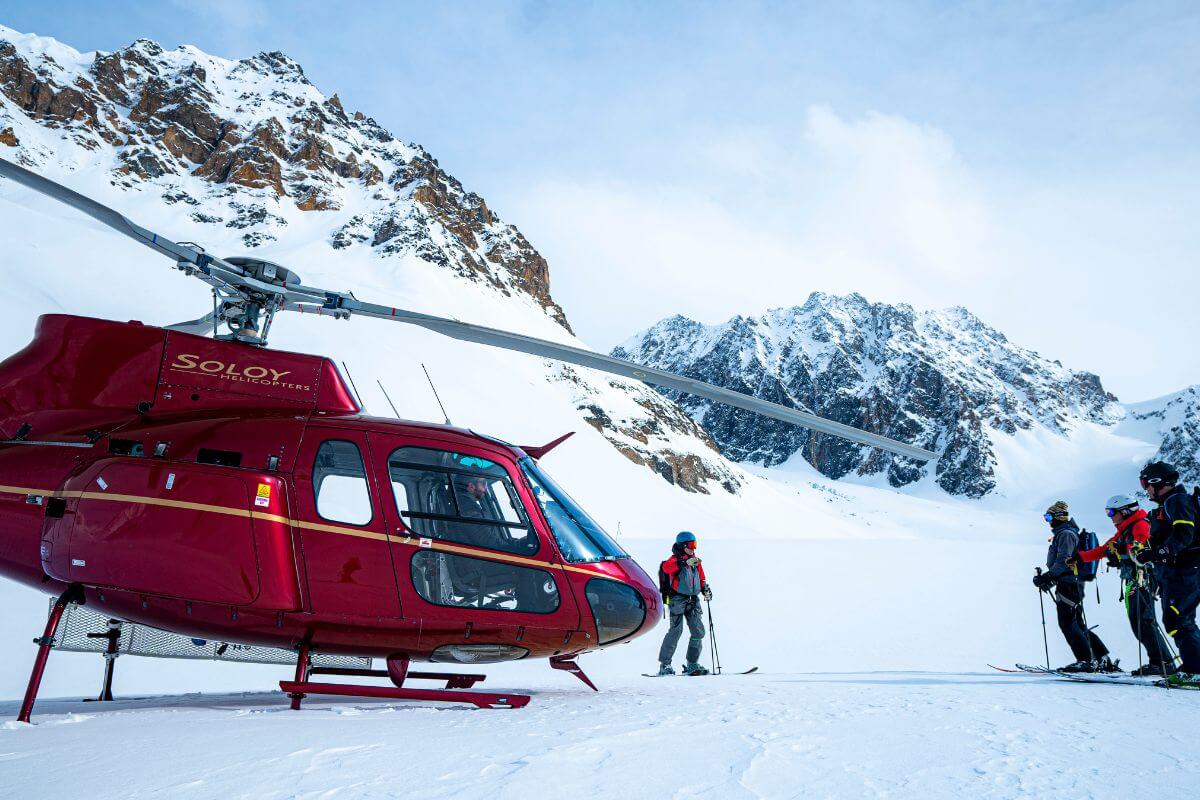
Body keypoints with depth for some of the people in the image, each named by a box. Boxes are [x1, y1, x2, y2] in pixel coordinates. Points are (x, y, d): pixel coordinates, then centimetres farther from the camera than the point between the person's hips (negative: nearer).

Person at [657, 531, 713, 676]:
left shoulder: (696, 561, 17)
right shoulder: (676, 559, -6)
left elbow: (701, 579, 27)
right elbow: (666, 567, -30)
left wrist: (705, 589, 7)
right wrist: (685, 562, -40)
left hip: (693, 601, 7)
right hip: (677, 599, -7)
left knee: (699, 631, 3)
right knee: (676, 630, -10)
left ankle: (692, 665, 13)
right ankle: (664, 664, 0)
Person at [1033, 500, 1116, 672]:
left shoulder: (1066, 534, -10)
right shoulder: (1062, 534, 22)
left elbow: (1064, 561, -19)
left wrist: (1048, 577, -21)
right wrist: (1048, 580, 18)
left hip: (1068, 585, -10)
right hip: (1072, 584, 10)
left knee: (1068, 624, -10)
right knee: (1077, 624, 12)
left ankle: (1087, 660, -11)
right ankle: (1103, 659, 14)